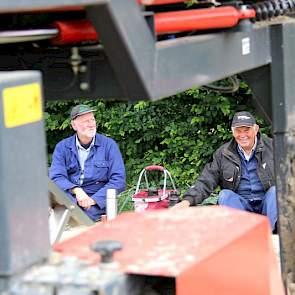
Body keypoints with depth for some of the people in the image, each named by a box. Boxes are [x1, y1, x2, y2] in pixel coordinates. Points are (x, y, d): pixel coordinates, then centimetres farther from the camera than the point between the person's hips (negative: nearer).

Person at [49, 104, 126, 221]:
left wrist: (93, 199, -13)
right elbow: (56, 177, -1)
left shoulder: (109, 145, 7)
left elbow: (118, 181, 0)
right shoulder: (62, 147, 11)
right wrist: (76, 190, -22)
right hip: (69, 197, 2)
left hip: (98, 201, -2)